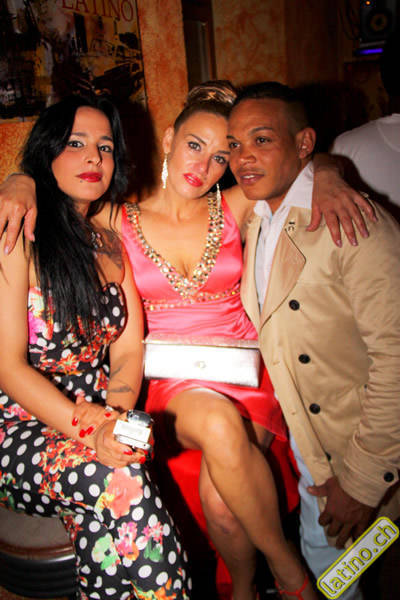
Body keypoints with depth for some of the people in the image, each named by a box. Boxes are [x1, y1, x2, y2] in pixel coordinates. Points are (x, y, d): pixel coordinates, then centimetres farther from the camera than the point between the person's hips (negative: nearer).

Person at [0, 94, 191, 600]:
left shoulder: (111, 244, 11)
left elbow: (127, 353, 5)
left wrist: (114, 420, -15)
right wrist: (89, 426, -26)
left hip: (97, 423, 5)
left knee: (107, 515, -26)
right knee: (119, 480, -30)